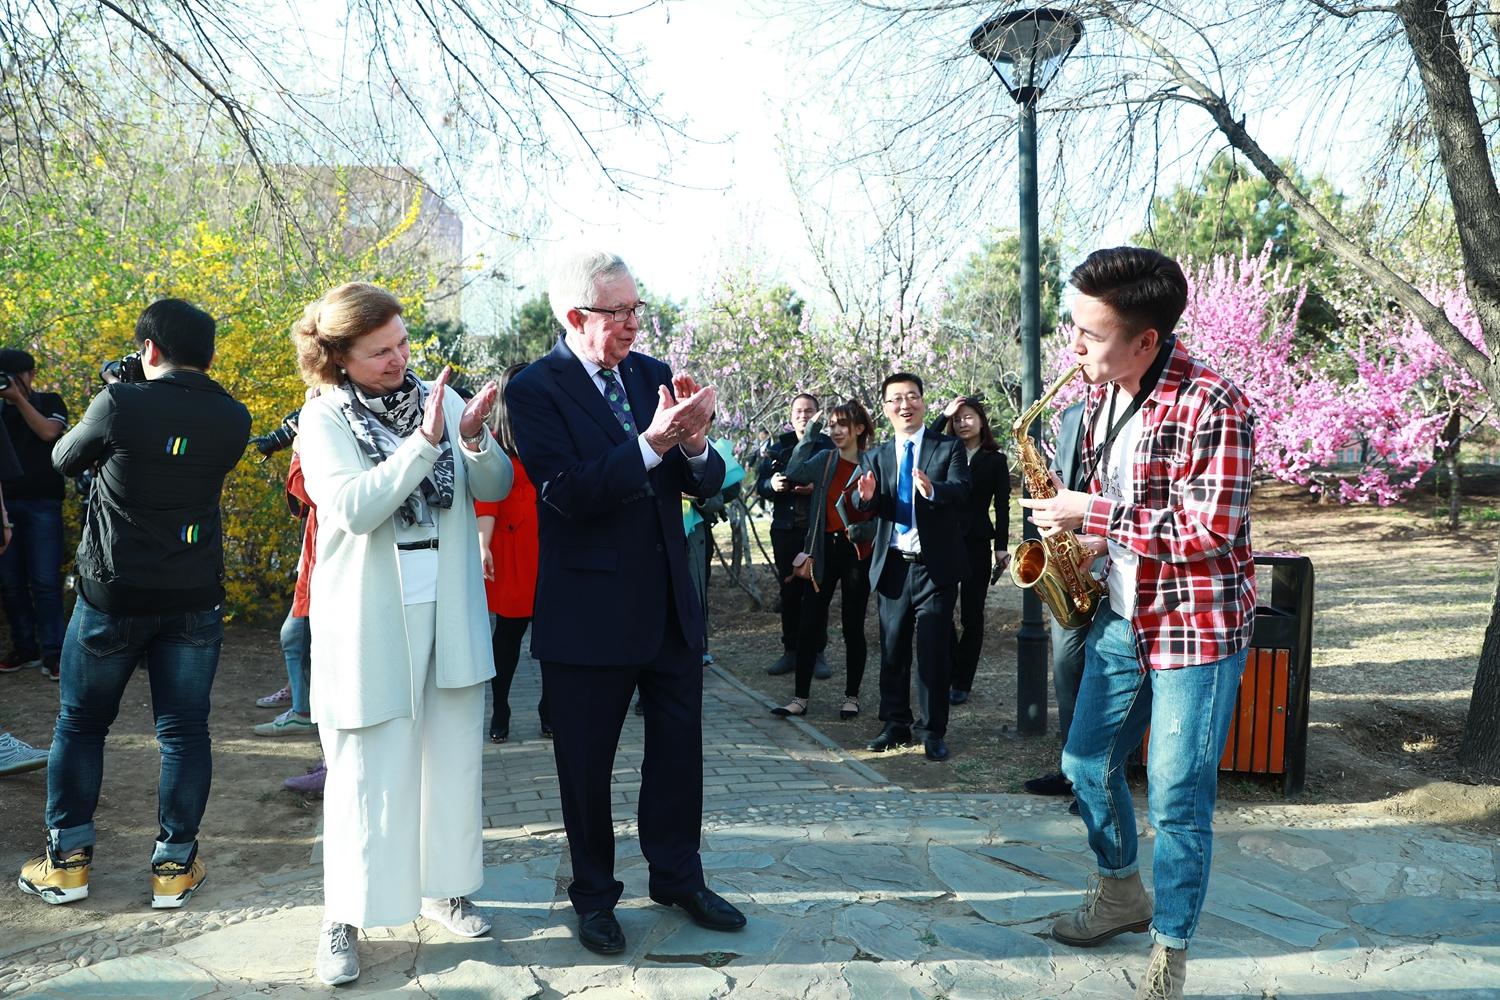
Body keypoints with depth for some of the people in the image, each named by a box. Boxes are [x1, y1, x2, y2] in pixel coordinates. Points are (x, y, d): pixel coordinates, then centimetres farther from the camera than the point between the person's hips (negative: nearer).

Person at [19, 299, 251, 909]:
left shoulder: (120, 405, -14)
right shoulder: (232, 419, -4)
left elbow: (63, 459, 3)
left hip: (112, 595, -2)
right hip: (195, 600, 2)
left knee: (81, 721, 16)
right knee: (183, 729, 9)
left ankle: (67, 859, 23)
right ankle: (174, 865, 15)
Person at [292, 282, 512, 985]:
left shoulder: (440, 399, 3)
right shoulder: (324, 418, -5)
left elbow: (496, 488, -1)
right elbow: (356, 508, -20)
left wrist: (474, 440, -20)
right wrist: (426, 440, -26)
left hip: (451, 610, 4)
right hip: (371, 618, -3)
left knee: (453, 757, 13)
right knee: (366, 769, 5)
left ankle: (444, 887, 31)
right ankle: (344, 916, 22)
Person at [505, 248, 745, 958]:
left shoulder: (652, 374, 4)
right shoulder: (535, 389, -11)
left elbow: (707, 484, 4)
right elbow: (568, 492, -23)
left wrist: (694, 444, -18)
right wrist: (653, 443, -29)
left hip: (670, 604, 5)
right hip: (589, 612, -5)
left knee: (678, 748, 15)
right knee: (586, 763, 11)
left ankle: (678, 877, 35)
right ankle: (594, 894, 32)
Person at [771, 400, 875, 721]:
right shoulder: (825, 460, 5)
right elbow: (794, 473, -11)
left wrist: (864, 529, -21)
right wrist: (810, 435, -12)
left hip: (857, 553, -2)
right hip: (824, 550, 3)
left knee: (853, 626, 7)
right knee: (809, 624, 2)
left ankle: (852, 697, 20)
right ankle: (800, 698, 9)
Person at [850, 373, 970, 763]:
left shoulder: (949, 447, 0)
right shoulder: (876, 457, 10)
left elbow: (960, 489, -17)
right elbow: (861, 503, -5)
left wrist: (932, 490, -39)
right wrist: (866, 495, -29)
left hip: (936, 567, -3)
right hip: (893, 567, 4)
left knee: (933, 652, -2)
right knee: (892, 650, 10)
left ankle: (934, 731, 9)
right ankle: (896, 724, 23)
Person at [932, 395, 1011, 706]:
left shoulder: (995, 459, 4)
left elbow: (1002, 507, 0)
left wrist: (1001, 547, -7)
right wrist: (943, 415, -12)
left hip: (976, 543, -2)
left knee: (971, 614, 4)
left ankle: (962, 682, 12)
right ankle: (948, 675, 15)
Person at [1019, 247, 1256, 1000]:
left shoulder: (1212, 406, -22)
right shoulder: (1101, 394, 4)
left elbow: (1210, 532, -25)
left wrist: (1093, 517, -23)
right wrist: (1084, 539, 1)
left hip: (1196, 626, -8)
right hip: (1122, 615, 8)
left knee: (1177, 801, 0)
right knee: (1087, 763, 16)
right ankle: (1123, 894, 40)